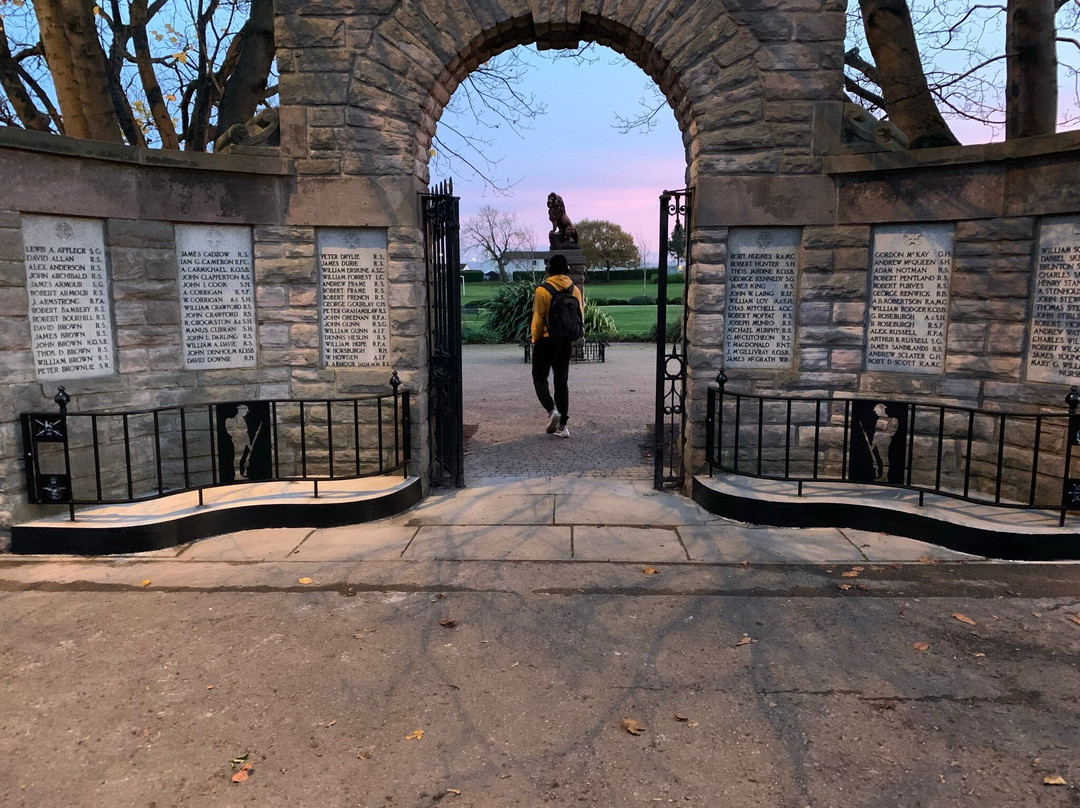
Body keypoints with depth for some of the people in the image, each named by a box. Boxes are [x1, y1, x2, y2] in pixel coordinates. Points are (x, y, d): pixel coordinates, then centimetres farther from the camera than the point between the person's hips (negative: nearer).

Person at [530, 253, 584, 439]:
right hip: (565, 342, 4)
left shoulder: (542, 290, -12)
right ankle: (562, 425, 8)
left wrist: (535, 340, 2)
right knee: (562, 380, 9)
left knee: (540, 378, 10)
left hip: (545, 340, -4)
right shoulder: (575, 290, 2)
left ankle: (551, 410, -12)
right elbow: (580, 317, 5)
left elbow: (538, 319, -11)